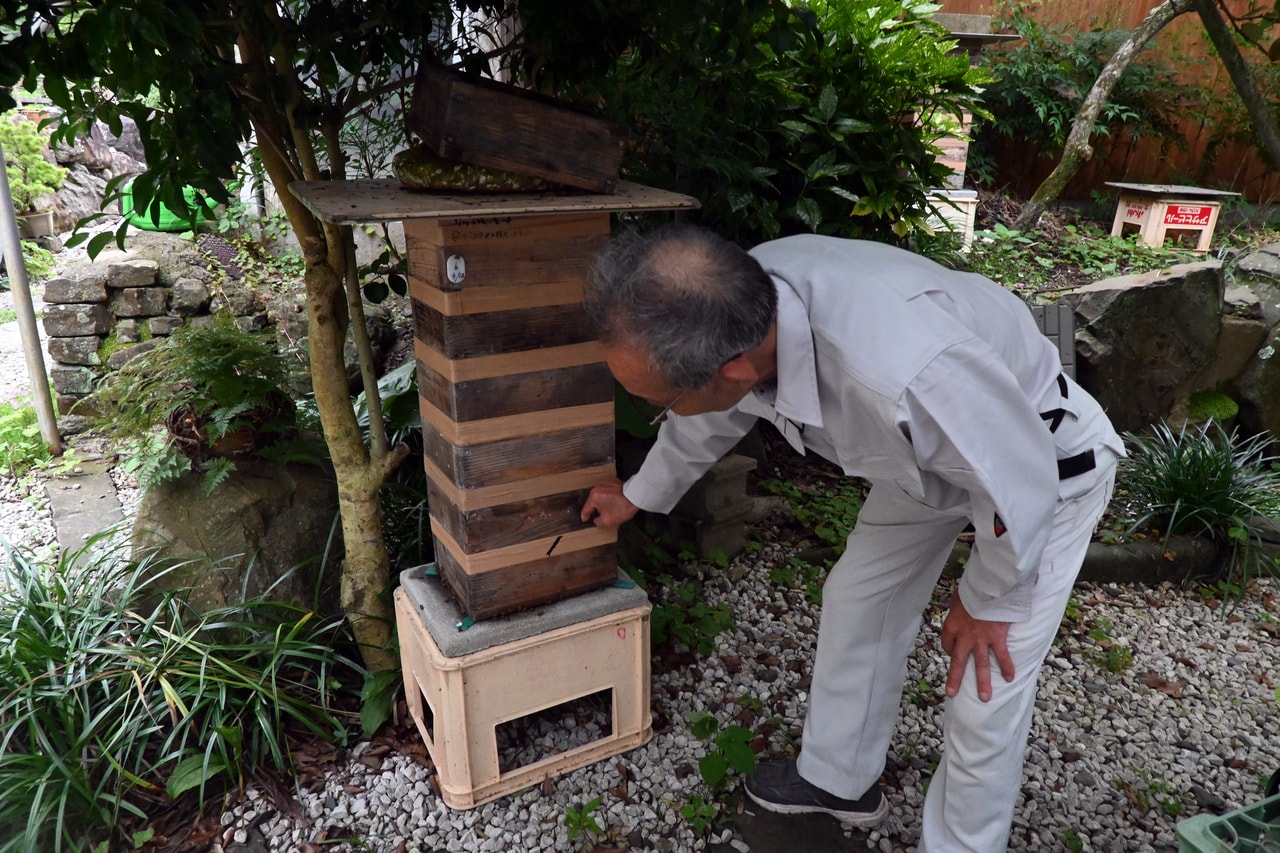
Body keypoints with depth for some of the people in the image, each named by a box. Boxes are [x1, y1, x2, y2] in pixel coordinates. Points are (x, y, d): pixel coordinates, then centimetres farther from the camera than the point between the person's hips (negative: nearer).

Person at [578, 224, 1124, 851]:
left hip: (1045, 465, -6)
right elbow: (706, 421, 0)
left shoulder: (904, 375, -48)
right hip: (933, 448, 7)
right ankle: (838, 780, 37)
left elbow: (1020, 487, -29)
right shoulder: (740, 300, -24)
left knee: (982, 700, -4)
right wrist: (638, 495, 17)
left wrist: (985, 604, -10)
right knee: (856, 597, 14)